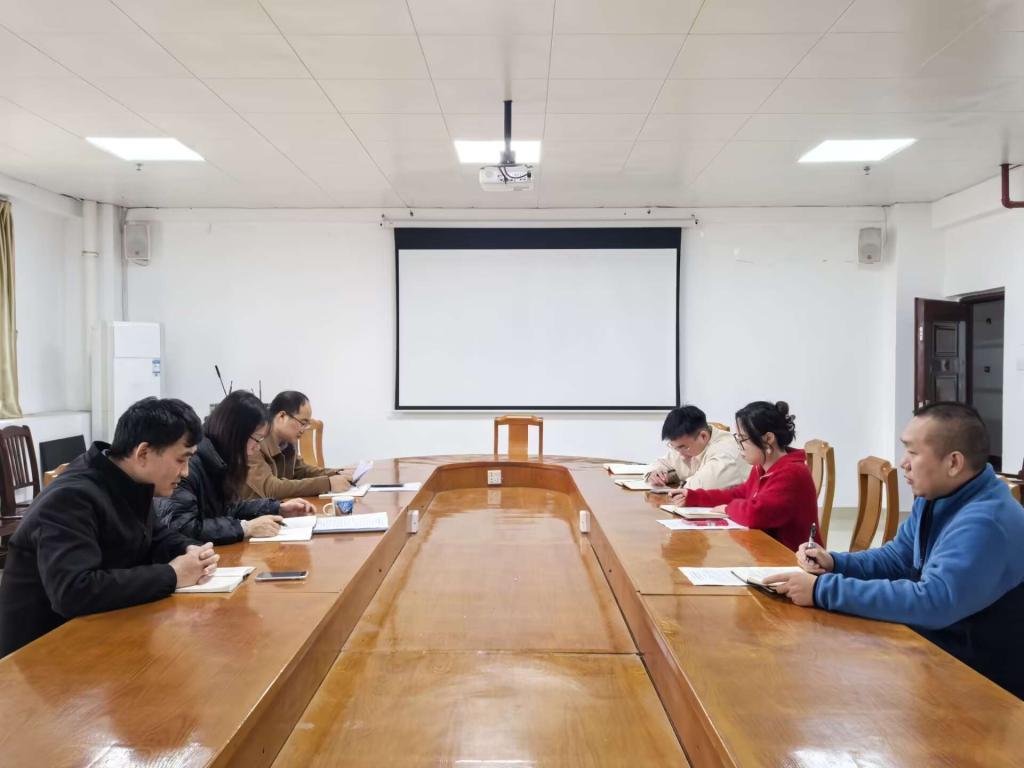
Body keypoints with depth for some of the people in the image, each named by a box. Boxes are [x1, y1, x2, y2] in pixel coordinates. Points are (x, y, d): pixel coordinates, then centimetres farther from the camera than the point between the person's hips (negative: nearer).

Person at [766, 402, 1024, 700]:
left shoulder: (985, 523, -28)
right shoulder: (934, 497, 3)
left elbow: (932, 603, -36)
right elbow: (897, 558, 14)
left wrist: (823, 589, -32)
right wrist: (834, 563, -5)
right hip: (936, 650, 8)